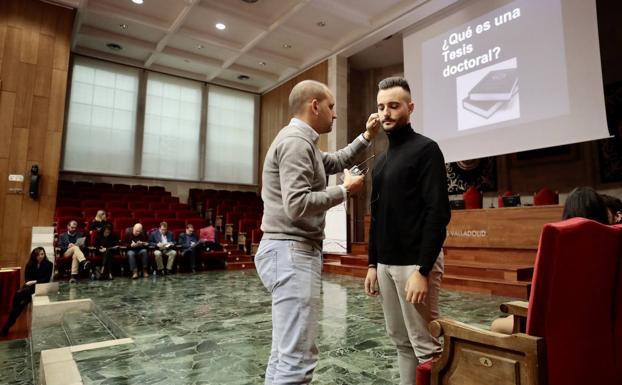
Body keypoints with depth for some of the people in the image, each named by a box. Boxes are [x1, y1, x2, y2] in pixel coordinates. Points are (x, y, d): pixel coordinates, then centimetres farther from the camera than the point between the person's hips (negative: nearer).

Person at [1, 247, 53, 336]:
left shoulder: (49, 264, -2)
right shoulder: (30, 264, 9)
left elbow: (47, 279, -8)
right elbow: (26, 278, 6)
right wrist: (29, 282, -15)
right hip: (29, 286, 4)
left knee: (18, 293, -31)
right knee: (23, 302, -30)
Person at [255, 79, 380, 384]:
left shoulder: (301, 142, 20)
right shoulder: (296, 141, -13)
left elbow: (336, 162, 34)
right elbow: (297, 205, -24)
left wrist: (366, 137, 26)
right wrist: (345, 190, -10)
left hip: (293, 252, 11)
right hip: (292, 252, -11)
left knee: (286, 351, 16)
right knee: (297, 357, -8)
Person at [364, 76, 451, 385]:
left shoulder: (425, 149, -8)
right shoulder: (381, 160, 15)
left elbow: (438, 214, -16)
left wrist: (423, 270, -21)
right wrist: (373, 264, 13)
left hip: (414, 264, -7)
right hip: (386, 264, 8)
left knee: (425, 344, 2)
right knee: (400, 341, 17)